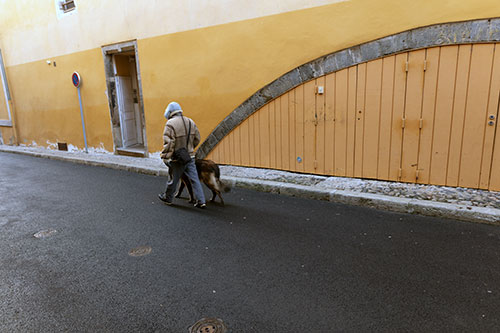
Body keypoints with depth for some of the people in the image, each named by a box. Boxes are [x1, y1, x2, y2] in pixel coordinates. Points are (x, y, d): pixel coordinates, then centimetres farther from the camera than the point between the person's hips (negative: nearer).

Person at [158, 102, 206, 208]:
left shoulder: (170, 124, -15)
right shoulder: (190, 122, 6)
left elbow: (168, 143, -19)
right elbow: (196, 139, 11)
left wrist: (165, 157, -12)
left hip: (177, 159, -5)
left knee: (173, 180, 12)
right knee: (194, 179, 7)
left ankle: (167, 198, 33)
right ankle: (201, 201, 7)